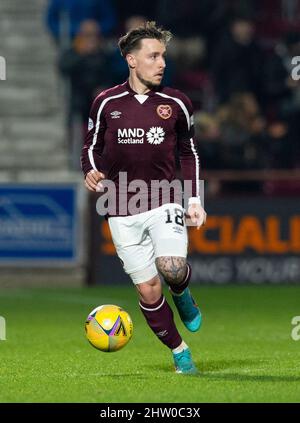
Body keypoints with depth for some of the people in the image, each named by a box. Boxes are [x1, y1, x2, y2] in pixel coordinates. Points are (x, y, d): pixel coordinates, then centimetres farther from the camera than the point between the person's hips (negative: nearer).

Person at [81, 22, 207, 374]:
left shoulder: (176, 103, 2)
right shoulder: (106, 103, 1)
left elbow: (189, 153, 12)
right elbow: (91, 146, 13)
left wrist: (194, 199, 4)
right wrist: (91, 172, -8)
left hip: (163, 202, -1)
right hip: (122, 211, 1)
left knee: (172, 268, -26)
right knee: (147, 290, 1)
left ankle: (182, 294, 10)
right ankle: (179, 353, 19)